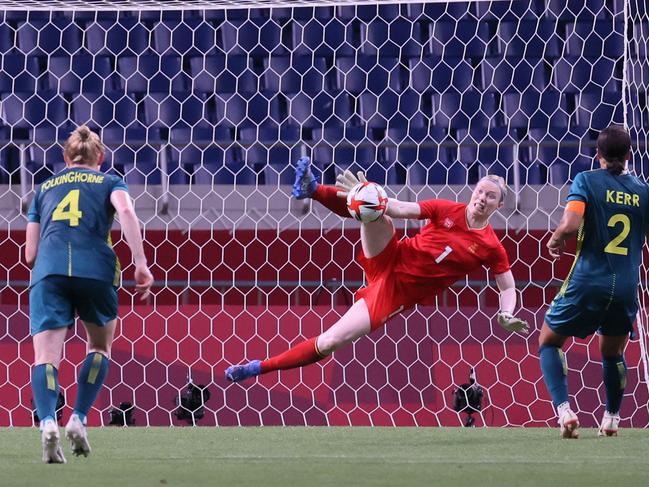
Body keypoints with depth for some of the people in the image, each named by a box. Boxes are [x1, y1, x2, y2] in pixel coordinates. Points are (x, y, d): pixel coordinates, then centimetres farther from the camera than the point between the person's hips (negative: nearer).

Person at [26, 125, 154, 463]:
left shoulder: (45, 188, 27)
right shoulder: (109, 182, 20)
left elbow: (30, 255, 22)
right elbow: (126, 211, -3)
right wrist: (141, 264, -8)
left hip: (48, 271, 1)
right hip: (96, 269, -1)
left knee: (46, 356, -5)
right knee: (100, 346, 21)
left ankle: (47, 421, -30)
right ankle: (78, 419, 6)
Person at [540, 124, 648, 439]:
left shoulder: (587, 181, -5)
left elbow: (570, 224, -19)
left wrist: (555, 241, 0)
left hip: (588, 281, -3)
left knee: (548, 343, 12)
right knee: (613, 353, 26)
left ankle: (564, 410, -7)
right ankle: (611, 419, 27)